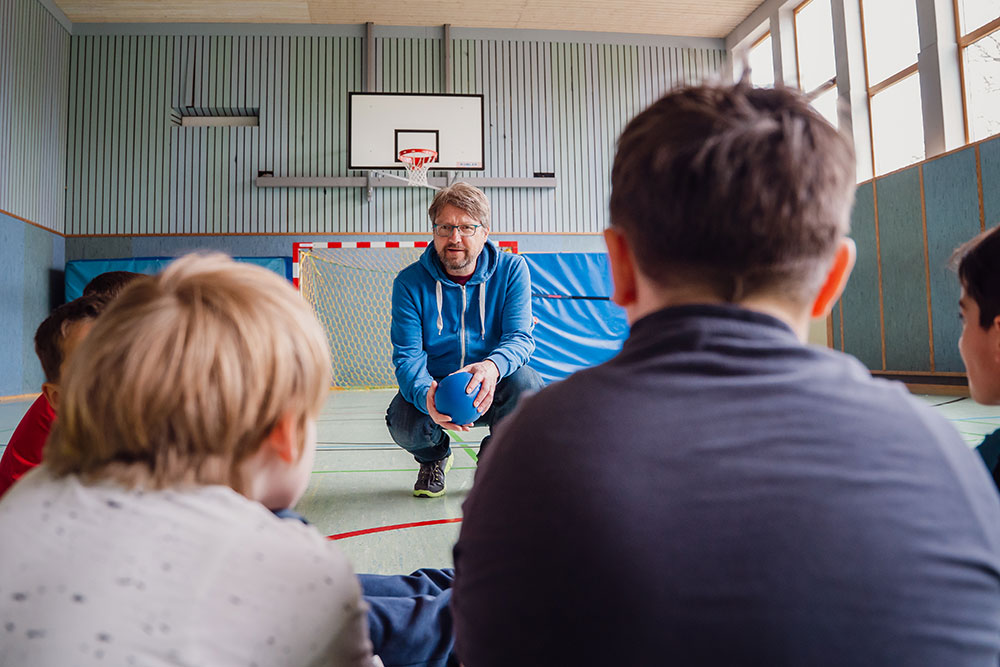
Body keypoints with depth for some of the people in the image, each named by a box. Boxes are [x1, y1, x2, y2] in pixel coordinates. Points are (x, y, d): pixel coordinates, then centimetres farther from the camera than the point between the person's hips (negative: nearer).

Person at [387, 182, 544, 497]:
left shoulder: (511, 270, -8)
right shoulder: (410, 282, -9)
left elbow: (520, 337, -16)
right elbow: (407, 355, -15)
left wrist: (492, 366, -41)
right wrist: (425, 395, -39)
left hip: (489, 391, 0)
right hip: (434, 388, 0)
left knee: (526, 383, -31)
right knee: (403, 422, -30)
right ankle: (434, 456, 13)